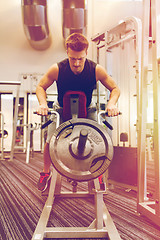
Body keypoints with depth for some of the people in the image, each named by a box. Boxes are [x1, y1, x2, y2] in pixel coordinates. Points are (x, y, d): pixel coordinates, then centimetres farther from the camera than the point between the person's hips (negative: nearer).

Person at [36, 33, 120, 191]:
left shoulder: (96, 70, -27)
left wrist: (112, 103, -32)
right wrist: (43, 104, -30)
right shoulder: (57, 69, -28)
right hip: (61, 109, 0)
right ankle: (46, 172, 19)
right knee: (50, 140, -10)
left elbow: (115, 89, -12)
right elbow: (41, 87, -11)